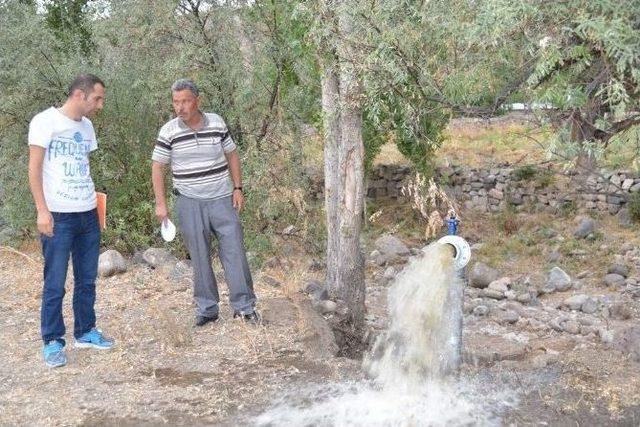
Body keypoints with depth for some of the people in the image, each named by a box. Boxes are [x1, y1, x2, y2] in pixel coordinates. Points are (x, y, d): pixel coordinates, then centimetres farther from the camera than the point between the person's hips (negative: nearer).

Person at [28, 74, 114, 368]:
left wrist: (91, 198, 13)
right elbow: (34, 168, -9)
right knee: (55, 284, 0)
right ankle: (52, 342, 11)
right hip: (58, 216, -6)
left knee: (87, 280, 12)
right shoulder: (46, 121, -7)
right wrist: (42, 210, -15)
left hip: (88, 214, 7)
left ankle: (85, 332, 25)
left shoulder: (86, 126, 13)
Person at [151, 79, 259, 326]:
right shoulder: (168, 132, -5)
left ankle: (244, 306, 8)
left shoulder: (217, 123, 0)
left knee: (234, 251, 0)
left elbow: (232, 155, 10)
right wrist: (160, 203, -4)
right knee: (200, 257, 5)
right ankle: (206, 309, 16)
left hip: (222, 199, 1)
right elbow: (157, 166, 1)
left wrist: (238, 188, 4)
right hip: (190, 203, -1)